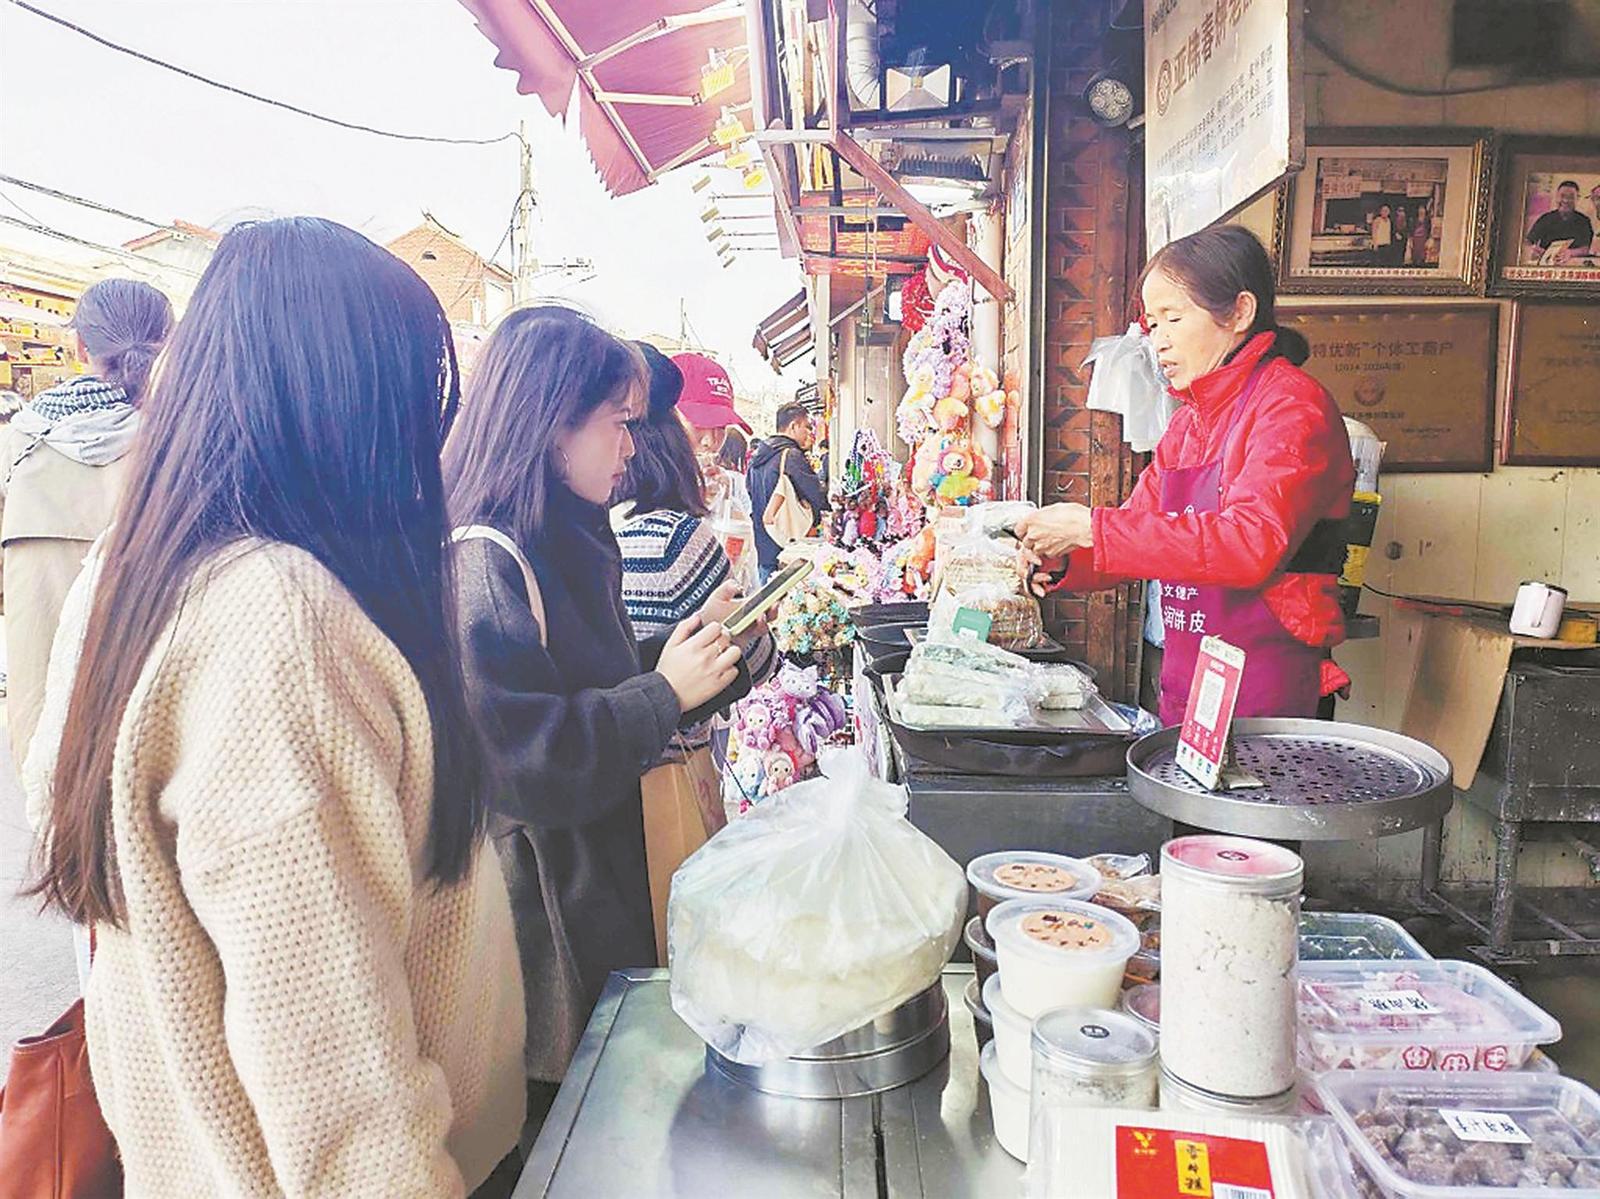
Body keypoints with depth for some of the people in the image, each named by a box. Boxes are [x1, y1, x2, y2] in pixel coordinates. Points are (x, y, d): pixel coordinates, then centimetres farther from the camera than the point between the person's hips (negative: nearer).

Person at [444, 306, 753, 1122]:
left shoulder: (564, 546, 8)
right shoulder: (483, 566, -22)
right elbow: (518, 764, -27)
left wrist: (711, 662, 6)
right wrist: (666, 693, -21)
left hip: (604, 887, 9)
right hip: (538, 920, -9)